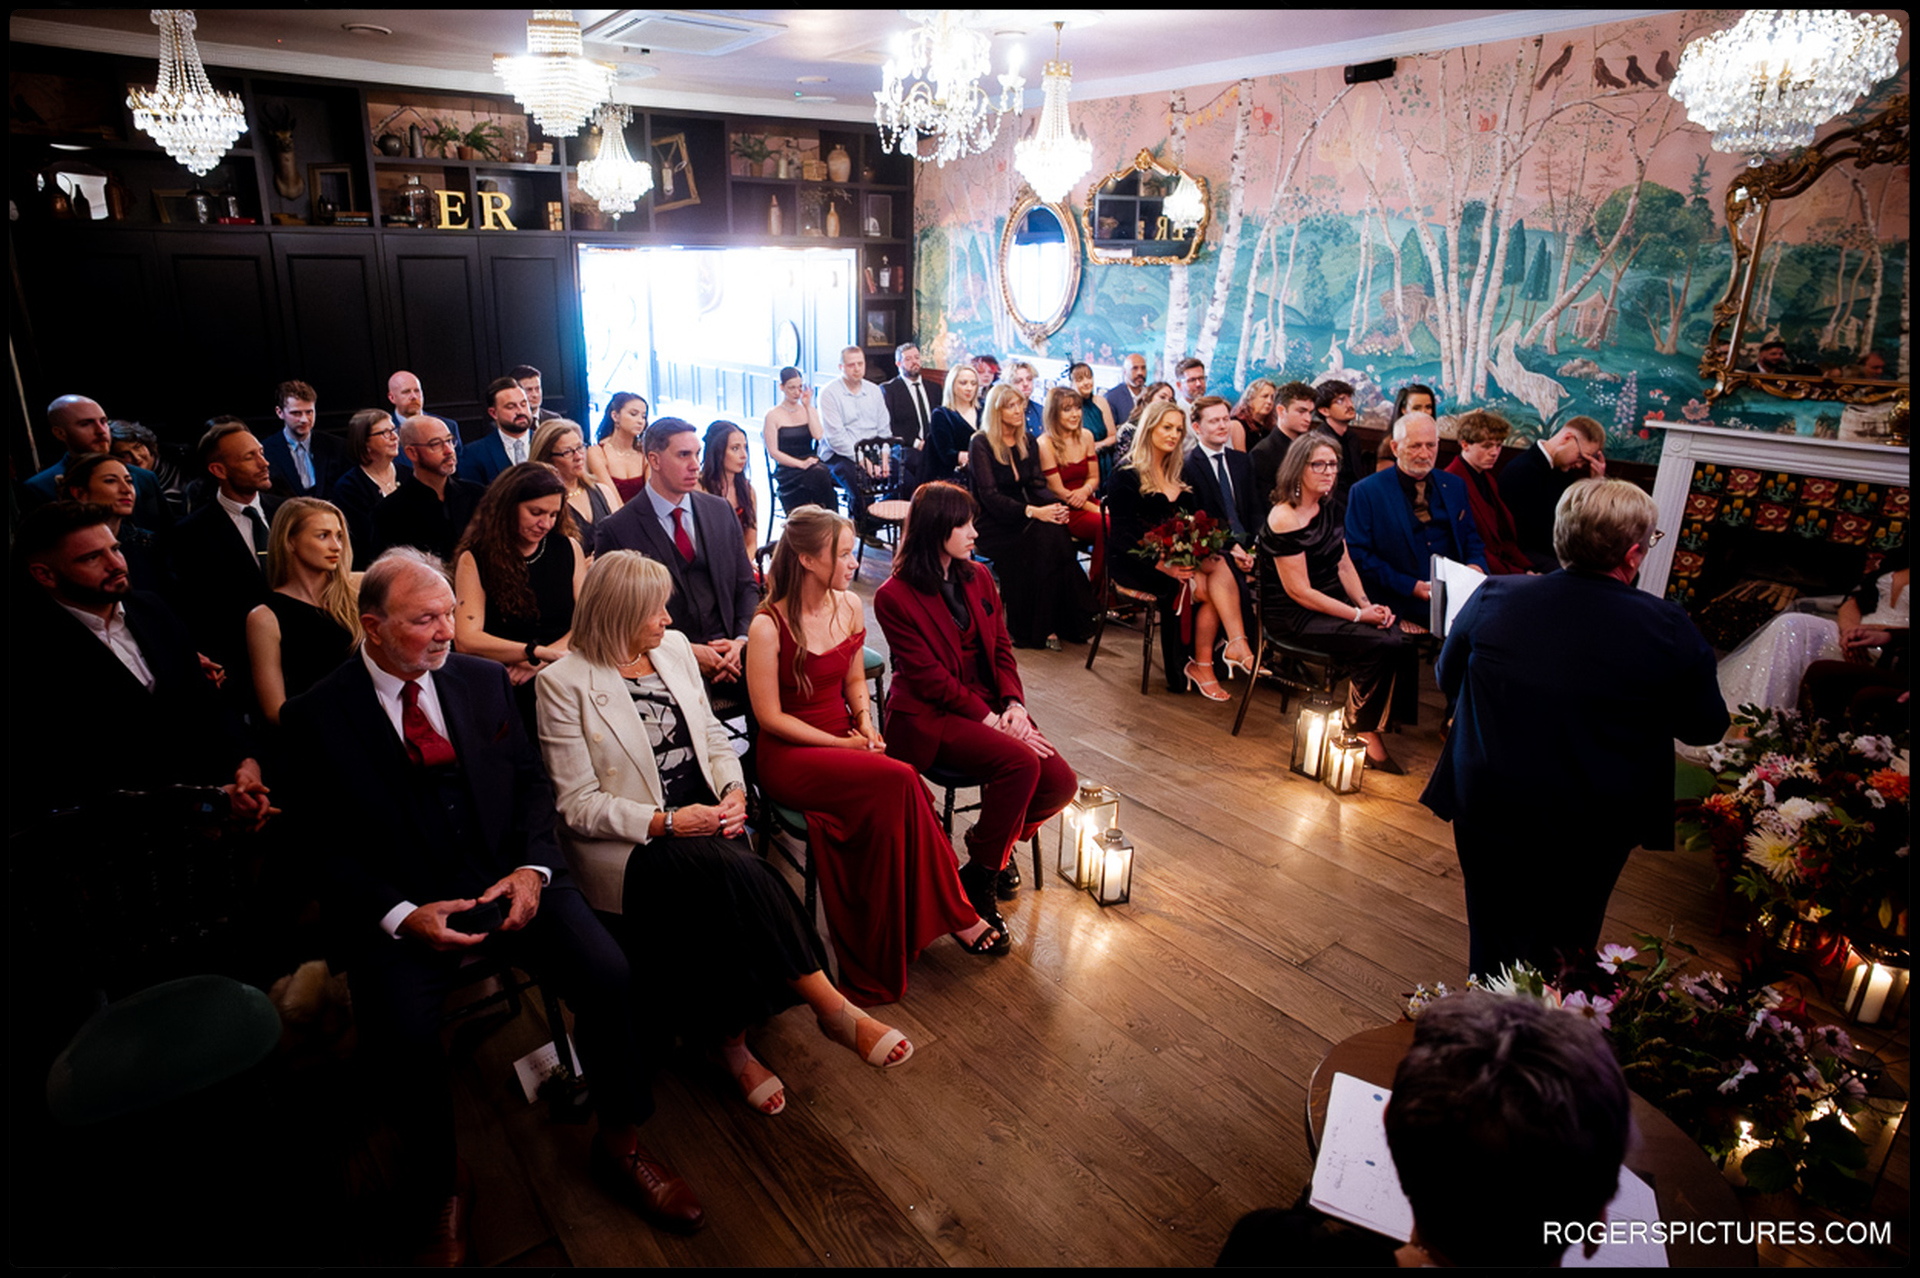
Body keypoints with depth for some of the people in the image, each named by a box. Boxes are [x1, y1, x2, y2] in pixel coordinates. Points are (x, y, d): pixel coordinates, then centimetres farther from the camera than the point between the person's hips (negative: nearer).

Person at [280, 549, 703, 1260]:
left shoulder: (483, 680, 7)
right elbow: (327, 849, -3)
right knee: (401, 1035, -28)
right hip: (397, 903, -2)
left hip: (505, 876, 2)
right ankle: (442, 1193, 3)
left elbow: (531, 780, 8)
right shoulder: (316, 717, -2)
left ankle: (620, 1146, 7)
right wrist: (403, 916, -17)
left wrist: (531, 869, -9)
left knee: (610, 978, -18)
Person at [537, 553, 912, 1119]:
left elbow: (712, 735, 16)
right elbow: (579, 804, -9)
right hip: (629, 843, -5)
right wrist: (665, 822, -21)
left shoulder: (674, 648, 9)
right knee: (732, 870, -30)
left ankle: (730, 1036, -15)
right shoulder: (565, 683, -8)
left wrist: (733, 790, -5)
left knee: (722, 899, -28)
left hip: (703, 820, 5)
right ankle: (833, 1008, -23)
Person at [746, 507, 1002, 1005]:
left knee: (891, 809, -27)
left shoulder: (849, 607, 4)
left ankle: (881, 966, -13)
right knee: (900, 781, -29)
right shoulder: (768, 626, -15)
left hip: (845, 743, 6)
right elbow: (771, 718, -12)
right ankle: (958, 913, -12)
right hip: (789, 757, -6)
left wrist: (866, 724, -3)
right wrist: (845, 745, -16)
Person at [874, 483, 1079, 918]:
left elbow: (1002, 649, 10)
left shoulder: (978, 578, 10)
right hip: (930, 717, -6)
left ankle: (995, 838, 17)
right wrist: (990, 720, -20)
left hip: (988, 703, 6)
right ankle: (979, 879, -9)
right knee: (1021, 762, -29)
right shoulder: (894, 597, -10)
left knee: (1060, 783, -12)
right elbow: (929, 678, -15)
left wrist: (1014, 705, -8)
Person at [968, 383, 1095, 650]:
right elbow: (989, 495, -16)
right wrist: (1032, 512, -29)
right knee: (1043, 534, -32)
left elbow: (1036, 486, 8)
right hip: (990, 525, -5)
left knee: (1055, 530, -28)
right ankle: (1036, 629, -24)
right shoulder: (981, 445, -6)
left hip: (1019, 520, 5)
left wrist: (1056, 505, -15)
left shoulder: (1028, 444, 15)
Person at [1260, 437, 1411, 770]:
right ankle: (1364, 737, -8)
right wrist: (1358, 615, -16)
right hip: (1293, 618, -7)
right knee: (1378, 645, -25)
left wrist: (1367, 603, -5)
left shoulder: (1327, 507, 10)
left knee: (1397, 638, -18)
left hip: (1333, 602, 8)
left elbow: (1344, 565, 12)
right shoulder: (1284, 520, -15)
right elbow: (1300, 592, -17)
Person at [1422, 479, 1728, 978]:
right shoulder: (1668, 629, -19)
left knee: (1495, 953, 19)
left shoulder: (1492, 598, -14)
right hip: (1597, 827, 0)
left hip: (1488, 812, 1)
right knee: (1565, 945, 24)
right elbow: (1706, 728, -4)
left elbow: (1447, 681, 3)